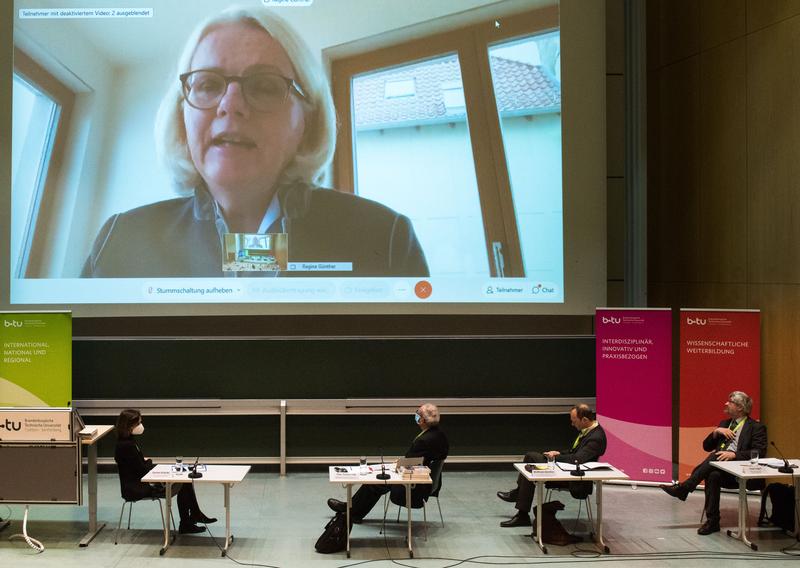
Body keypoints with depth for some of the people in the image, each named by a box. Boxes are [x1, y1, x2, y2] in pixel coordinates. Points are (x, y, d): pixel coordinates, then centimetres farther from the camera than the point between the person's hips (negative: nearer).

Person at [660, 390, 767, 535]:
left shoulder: (756, 427, 6)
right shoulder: (724, 424, 26)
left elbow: (759, 452, -9)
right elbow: (707, 447, 24)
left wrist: (734, 454, -22)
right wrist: (716, 432, 4)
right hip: (720, 469, 5)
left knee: (715, 457, -33)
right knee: (713, 475, -32)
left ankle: (684, 488, -30)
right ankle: (712, 521, -29)